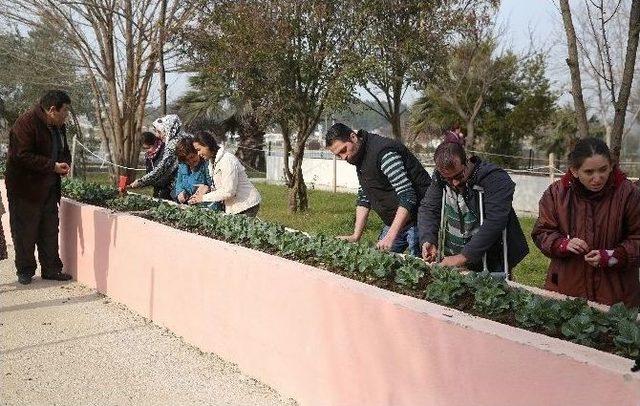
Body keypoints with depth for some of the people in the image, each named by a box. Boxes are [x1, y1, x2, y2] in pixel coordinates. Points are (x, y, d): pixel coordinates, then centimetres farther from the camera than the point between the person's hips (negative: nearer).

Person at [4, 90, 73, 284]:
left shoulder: (59, 126, 9)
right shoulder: (26, 123, -17)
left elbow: (63, 151, 22)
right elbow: (23, 156, -23)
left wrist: (64, 163, -2)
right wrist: (53, 166, -23)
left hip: (49, 188, 8)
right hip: (25, 188, -8)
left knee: (50, 231, 10)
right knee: (25, 232, 2)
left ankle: (51, 269, 19)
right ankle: (25, 270, 15)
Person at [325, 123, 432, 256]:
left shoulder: (384, 152, -24)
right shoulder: (359, 157, 6)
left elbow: (408, 197, -29)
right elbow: (364, 198, 10)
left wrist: (390, 237, -31)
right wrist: (356, 236, 2)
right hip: (395, 220, 9)